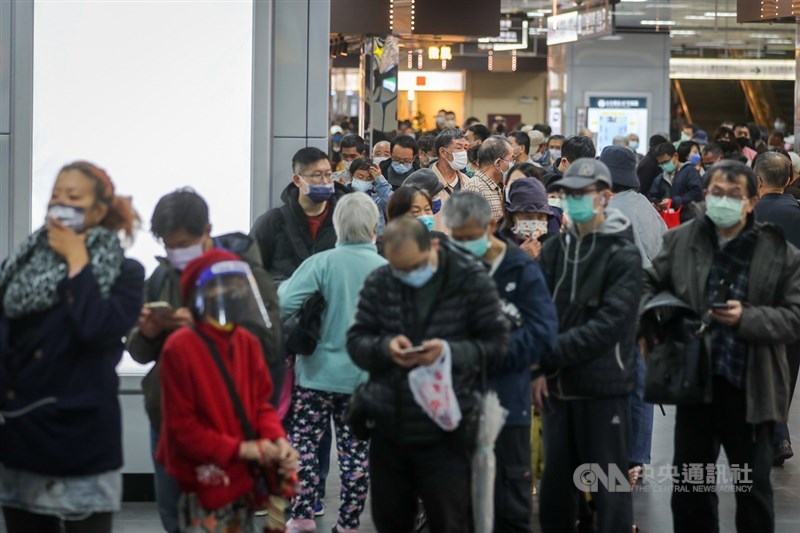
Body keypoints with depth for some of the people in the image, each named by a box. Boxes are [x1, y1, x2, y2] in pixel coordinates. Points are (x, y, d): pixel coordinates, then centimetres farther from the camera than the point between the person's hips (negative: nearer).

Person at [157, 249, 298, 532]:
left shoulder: (248, 342, 5)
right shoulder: (180, 348, -17)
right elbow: (181, 426, -16)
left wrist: (278, 440, -9)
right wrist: (239, 448, -19)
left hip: (243, 477, 7)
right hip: (205, 482, -7)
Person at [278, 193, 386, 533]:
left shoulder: (322, 263, -12)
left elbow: (285, 304, -20)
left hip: (319, 372, -2)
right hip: (365, 377, 2)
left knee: (304, 443, 7)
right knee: (355, 451, 7)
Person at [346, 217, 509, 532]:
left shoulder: (472, 280, -7)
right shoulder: (378, 283, 2)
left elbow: (497, 344, -5)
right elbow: (355, 341, 4)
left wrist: (450, 351, -23)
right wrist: (385, 347, -18)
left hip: (445, 433, -4)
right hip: (387, 430, 4)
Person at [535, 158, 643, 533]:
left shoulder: (622, 255, -7)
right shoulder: (555, 249, 9)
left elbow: (609, 324, -16)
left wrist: (551, 354, -19)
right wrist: (539, 370, -11)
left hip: (604, 388, -5)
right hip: (557, 387, 5)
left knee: (609, 489, 0)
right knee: (555, 487, 11)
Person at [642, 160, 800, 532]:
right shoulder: (681, 240, 1)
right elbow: (652, 284, 14)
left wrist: (746, 317, -23)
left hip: (750, 388, -3)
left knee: (754, 488, 10)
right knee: (689, 487, 14)